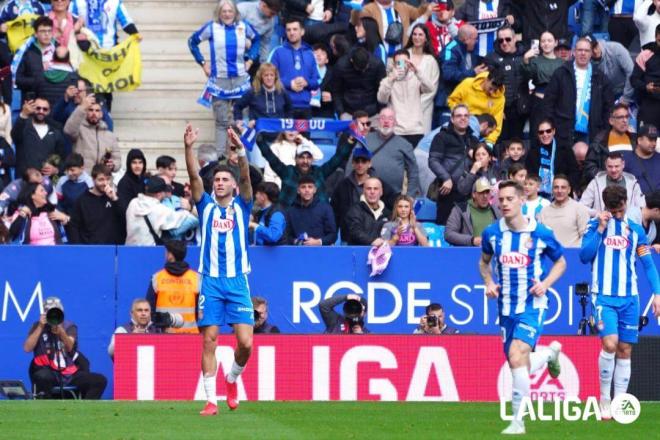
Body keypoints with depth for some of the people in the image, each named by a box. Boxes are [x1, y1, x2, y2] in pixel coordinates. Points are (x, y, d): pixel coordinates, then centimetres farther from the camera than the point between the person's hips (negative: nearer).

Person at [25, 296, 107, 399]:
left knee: (100, 380, -14)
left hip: (69, 373, 3)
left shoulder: (69, 327, 10)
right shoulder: (38, 326, 6)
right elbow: (27, 348, -9)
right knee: (43, 377, -40)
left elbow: (70, 347, -10)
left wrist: (60, 331, -28)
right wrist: (40, 327, -13)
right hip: (48, 372, -3)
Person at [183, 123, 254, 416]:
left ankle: (232, 378, 20)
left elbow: (246, 178, -7)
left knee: (245, 343, -8)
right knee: (209, 340, -6)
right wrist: (189, 148, -17)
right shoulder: (207, 206, 11)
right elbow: (194, 176, -3)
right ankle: (211, 400, -2)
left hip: (237, 282, 0)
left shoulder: (241, 206, 10)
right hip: (210, 282, 0)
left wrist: (241, 151, -23)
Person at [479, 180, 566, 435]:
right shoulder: (492, 233, 1)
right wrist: (488, 283, 0)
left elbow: (560, 262, 9)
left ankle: (518, 421, -15)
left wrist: (545, 283, -8)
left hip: (532, 305, -4)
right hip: (506, 307, 4)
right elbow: (484, 262, 20)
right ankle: (550, 352, 44)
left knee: (517, 358, -23)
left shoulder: (540, 234, -6)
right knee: (520, 367, 9)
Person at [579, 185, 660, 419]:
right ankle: (604, 398, -5)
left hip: (629, 298, 3)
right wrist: (601, 228, -11)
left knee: (625, 351, 3)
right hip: (603, 296, -3)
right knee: (610, 344, -19)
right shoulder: (596, 225, 3)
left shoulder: (635, 229, 9)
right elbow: (584, 256, -7)